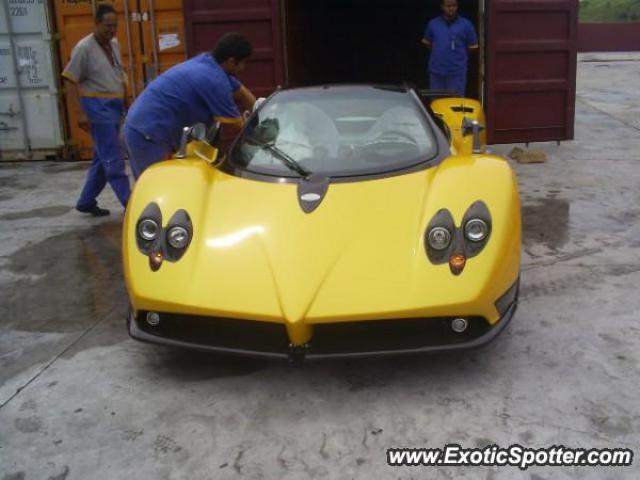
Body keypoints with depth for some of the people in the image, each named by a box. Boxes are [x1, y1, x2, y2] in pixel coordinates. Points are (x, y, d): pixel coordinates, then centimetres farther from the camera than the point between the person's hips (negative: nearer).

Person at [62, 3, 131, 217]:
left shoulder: (115, 44, 12)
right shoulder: (84, 48, -10)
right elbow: (72, 82, -12)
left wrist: (127, 103, 20)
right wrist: (80, 113, -19)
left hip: (115, 106, 8)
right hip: (97, 107, -8)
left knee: (103, 158, 12)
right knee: (113, 159, -9)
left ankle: (86, 201, 22)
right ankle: (130, 203, -8)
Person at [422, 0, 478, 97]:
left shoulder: (466, 25, -2)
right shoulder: (433, 23, 5)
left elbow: (473, 47, 3)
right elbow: (427, 43, 15)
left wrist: (458, 56, 0)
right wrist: (440, 54, 6)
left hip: (457, 71, -2)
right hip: (436, 70, 3)